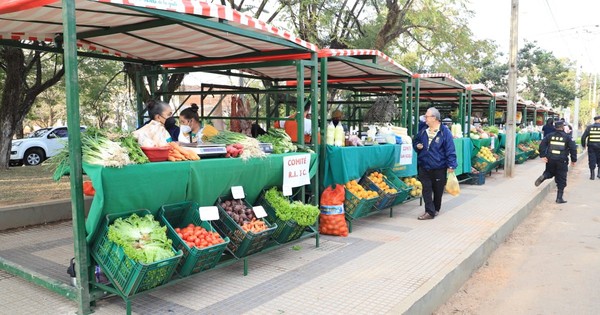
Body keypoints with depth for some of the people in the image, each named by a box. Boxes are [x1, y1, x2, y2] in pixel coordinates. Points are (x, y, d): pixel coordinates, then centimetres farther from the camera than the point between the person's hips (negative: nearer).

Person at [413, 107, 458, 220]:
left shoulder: (444, 131, -10)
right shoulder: (423, 131, 6)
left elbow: (450, 149, -12)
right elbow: (415, 142, 22)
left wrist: (451, 165, -16)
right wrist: (417, 146, -2)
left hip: (439, 167, -4)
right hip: (424, 166, 4)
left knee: (438, 190, 12)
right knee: (426, 189, -1)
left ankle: (436, 209, 29)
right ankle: (429, 211, 3)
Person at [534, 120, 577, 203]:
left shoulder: (550, 136, 6)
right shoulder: (567, 137, 1)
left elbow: (542, 145, -2)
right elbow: (573, 149, -2)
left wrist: (542, 156, -2)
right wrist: (573, 160, 6)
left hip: (550, 160, 2)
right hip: (562, 161, -2)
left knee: (550, 173, 26)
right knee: (561, 181, 5)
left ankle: (543, 176, -9)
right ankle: (559, 198, 6)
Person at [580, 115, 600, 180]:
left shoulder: (589, 127, -1)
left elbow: (583, 137, -3)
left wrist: (583, 145, 7)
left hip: (591, 147, 1)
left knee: (592, 161, 5)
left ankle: (592, 175, 6)